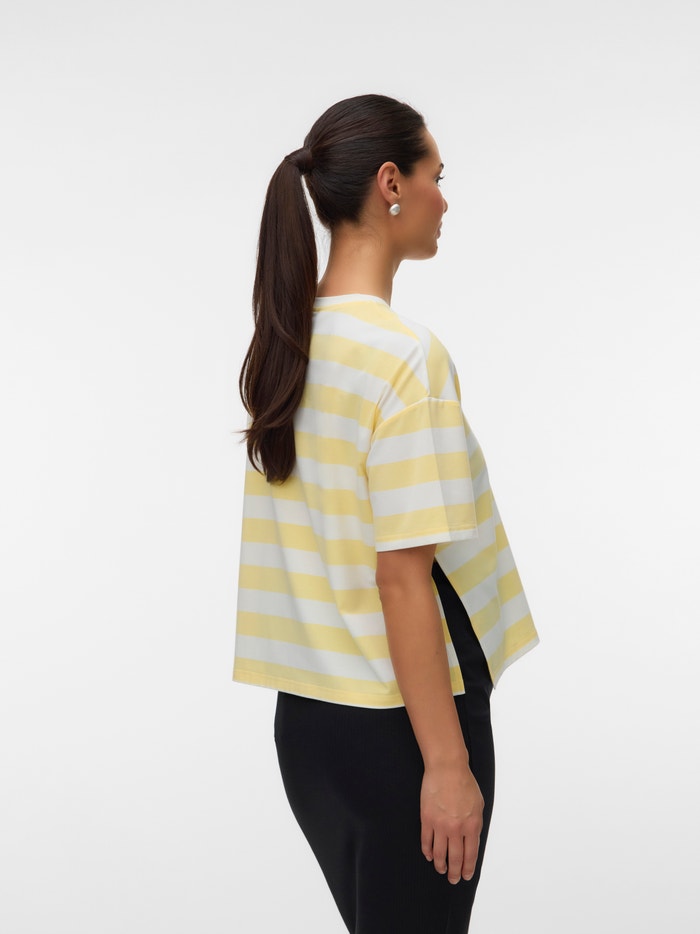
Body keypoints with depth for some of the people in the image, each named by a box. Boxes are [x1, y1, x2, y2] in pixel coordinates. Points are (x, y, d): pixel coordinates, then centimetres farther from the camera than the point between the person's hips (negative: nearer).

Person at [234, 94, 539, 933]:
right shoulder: (406, 356, -18)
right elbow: (403, 578, -21)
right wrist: (448, 763, -16)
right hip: (396, 721, -8)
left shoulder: (283, 341, 6)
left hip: (306, 710, 8)